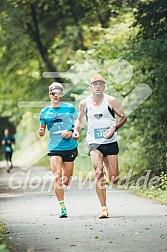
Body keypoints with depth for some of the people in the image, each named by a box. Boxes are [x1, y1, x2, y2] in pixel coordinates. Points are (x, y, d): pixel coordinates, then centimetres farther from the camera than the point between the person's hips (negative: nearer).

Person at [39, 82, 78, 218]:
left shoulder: (70, 108, 3)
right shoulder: (44, 112, 8)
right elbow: (42, 130, 15)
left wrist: (71, 132, -12)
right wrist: (41, 132, -8)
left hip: (70, 147, 0)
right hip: (54, 148, 0)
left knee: (66, 181, 5)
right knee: (57, 176, -18)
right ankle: (62, 208, -15)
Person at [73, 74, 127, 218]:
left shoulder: (111, 101, 0)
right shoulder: (85, 103, 5)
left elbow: (123, 117, 4)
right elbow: (80, 120, 19)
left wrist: (114, 128, -13)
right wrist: (76, 131, -1)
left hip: (110, 142, 0)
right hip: (94, 143, 0)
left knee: (114, 179, -1)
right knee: (99, 172, -21)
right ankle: (103, 208, -20)